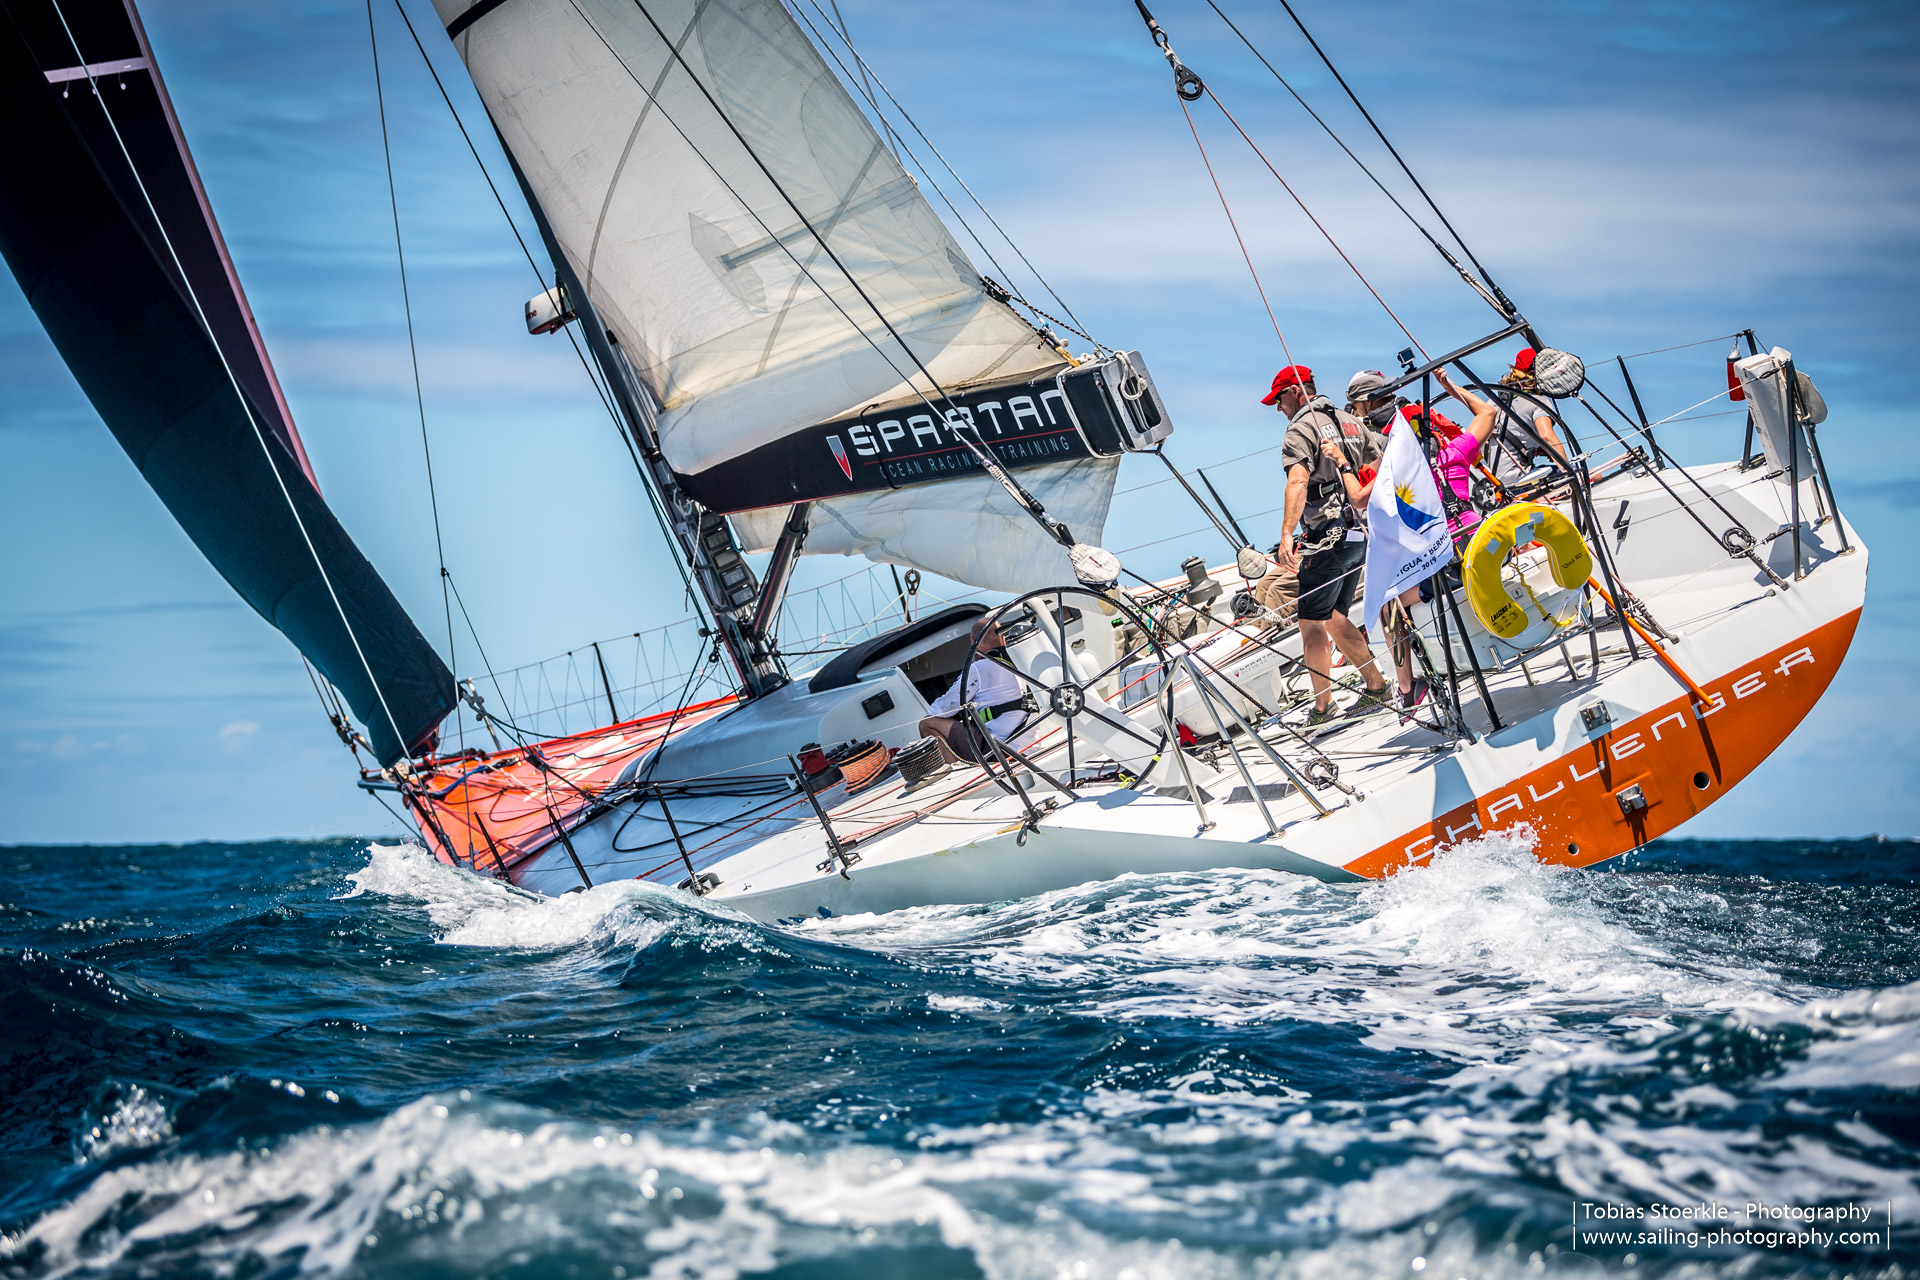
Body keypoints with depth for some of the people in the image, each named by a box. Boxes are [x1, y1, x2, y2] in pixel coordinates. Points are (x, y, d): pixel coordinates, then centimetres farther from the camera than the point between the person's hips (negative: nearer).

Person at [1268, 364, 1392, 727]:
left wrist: (1286, 534, -32)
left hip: (1327, 537, -8)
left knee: (1311, 622, -3)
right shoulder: (1349, 422, 17)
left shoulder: (1301, 428, -8)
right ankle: (1376, 686, 18)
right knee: (1332, 617, 18)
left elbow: (1298, 481, -24)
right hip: (1359, 535, 8)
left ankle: (1322, 706, -3)